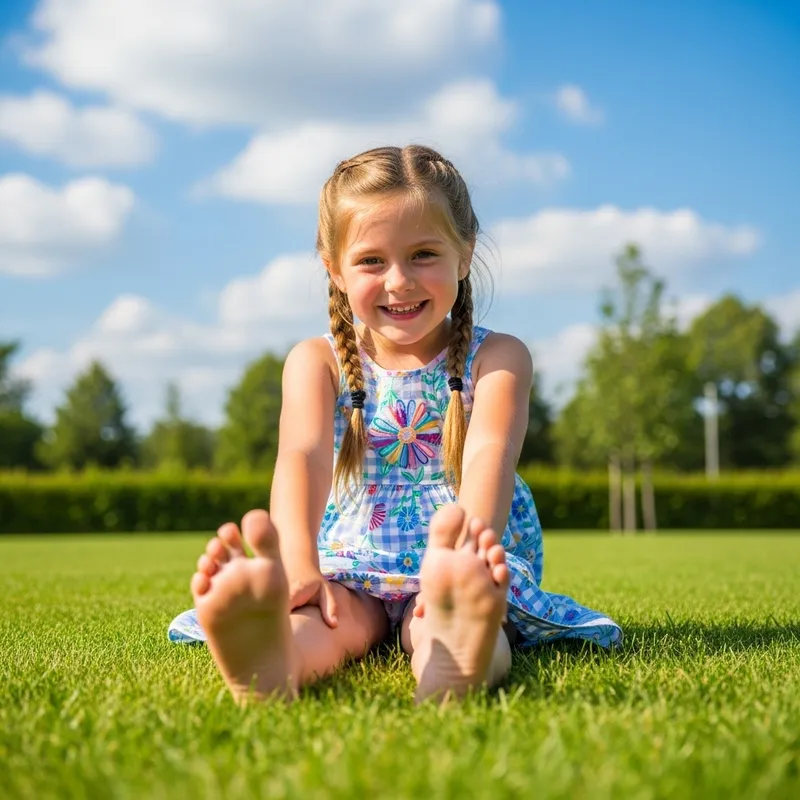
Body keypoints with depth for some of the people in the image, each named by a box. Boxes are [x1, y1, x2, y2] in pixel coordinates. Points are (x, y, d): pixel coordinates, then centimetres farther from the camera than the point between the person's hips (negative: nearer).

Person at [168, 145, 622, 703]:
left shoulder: (497, 358, 3)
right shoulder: (318, 362, 7)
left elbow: (489, 457, -17)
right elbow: (303, 459, -12)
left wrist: (469, 549, -40)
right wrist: (299, 569, -33)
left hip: (450, 566, 0)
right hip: (348, 570, 1)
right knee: (331, 622, -35)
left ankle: (451, 665, -69)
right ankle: (271, 667, -66)